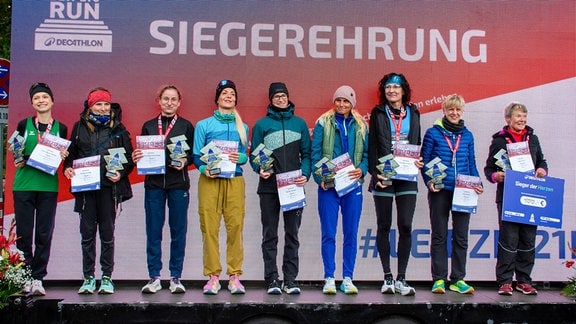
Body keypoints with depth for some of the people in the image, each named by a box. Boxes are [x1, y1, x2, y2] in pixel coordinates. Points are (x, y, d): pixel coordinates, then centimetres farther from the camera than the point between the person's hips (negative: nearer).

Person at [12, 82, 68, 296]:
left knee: (44, 234, 1)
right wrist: (18, 160, -10)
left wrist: (63, 157, -7)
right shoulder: (24, 125, 7)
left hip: (48, 186, 1)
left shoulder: (61, 128, 9)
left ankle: (38, 278, 9)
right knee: (24, 233, 1)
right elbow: (16, 153, 11)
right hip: (23, 185, 0)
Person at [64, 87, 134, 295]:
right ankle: (88, 277, 13)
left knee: (107, 233, 4)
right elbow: (71, 152, 13)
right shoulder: (80, 127, 10)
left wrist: (121, 173, -13)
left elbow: (129, 157, 4)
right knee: (87, 233, 4)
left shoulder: (118, 128, 6)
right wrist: (68, 168, -6)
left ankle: (107, 277, 13)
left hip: (109, 187, -1)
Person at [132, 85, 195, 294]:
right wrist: (136, 158, -9)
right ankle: (154, 277, 9)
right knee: (153, 232, 1)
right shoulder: (148, 126, 14)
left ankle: (176, 277, 9)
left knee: (178, 231, 1)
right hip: (154, 184, 1)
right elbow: (141, 154, 13)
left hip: (178, 185, -1)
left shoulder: (186, 126, 9)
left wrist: (185, 161, -14)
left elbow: (195, 154, 6)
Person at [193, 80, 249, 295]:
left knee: (235, 227, -5)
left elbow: (245, 155, 14)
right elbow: (196, 155, 5)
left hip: (234, 181, 2)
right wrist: (204, 169, -15)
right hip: (210, 181, -2)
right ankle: (213, 277, 2)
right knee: (209, 228, -5)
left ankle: (234, 276, 2)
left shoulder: (242, 127, 18)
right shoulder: (204, 125, 10)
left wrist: (239, 158, -9)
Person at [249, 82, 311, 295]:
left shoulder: (299, 123, 10)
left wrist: (305, 174, -8)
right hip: (269, 187, -1)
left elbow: (306, 153, 8)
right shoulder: (262, 124, 5)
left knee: (292, 234, 6)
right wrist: (260, 169, -15)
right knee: (270, 235, 3)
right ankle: (272, 280, 9)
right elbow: (254, 155, 5)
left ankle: (290, 280, 12)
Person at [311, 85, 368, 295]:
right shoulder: (323, 123, 4)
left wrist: (362, 170, -11)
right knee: (328, 233, 0)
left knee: (351, 234, 5)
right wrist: (320, 177, -12)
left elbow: (367, 153, 9)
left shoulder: (361, 126, 11)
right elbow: (315, 152, -1)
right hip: (328, 185, -2)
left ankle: (348, 278, 13)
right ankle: (329, 279, 8)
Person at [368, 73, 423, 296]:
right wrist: (375, 172, -10)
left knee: (405, 226, -3)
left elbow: (417, 143, 15)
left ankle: (401, 279, 6)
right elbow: (372, 146, 1)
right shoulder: (378, 113, 6)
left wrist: (419, 161, -6)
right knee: (384, 226, 4)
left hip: (407, 177, 1)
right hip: (383, 177, -1)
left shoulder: (413, 113, 12)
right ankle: (387, 277, 13)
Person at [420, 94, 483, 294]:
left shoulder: (467, 136, 11)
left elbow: (472, 164, 14)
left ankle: (458, 279, 15)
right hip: (440, 192, -3)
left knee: (461, 236, 7)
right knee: (439, 236, 4)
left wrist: (477, 184, -1)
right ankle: (439, 279, 10)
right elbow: (424, 161, 1)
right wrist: (429, 181, -13)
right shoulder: (433, 133, 1)